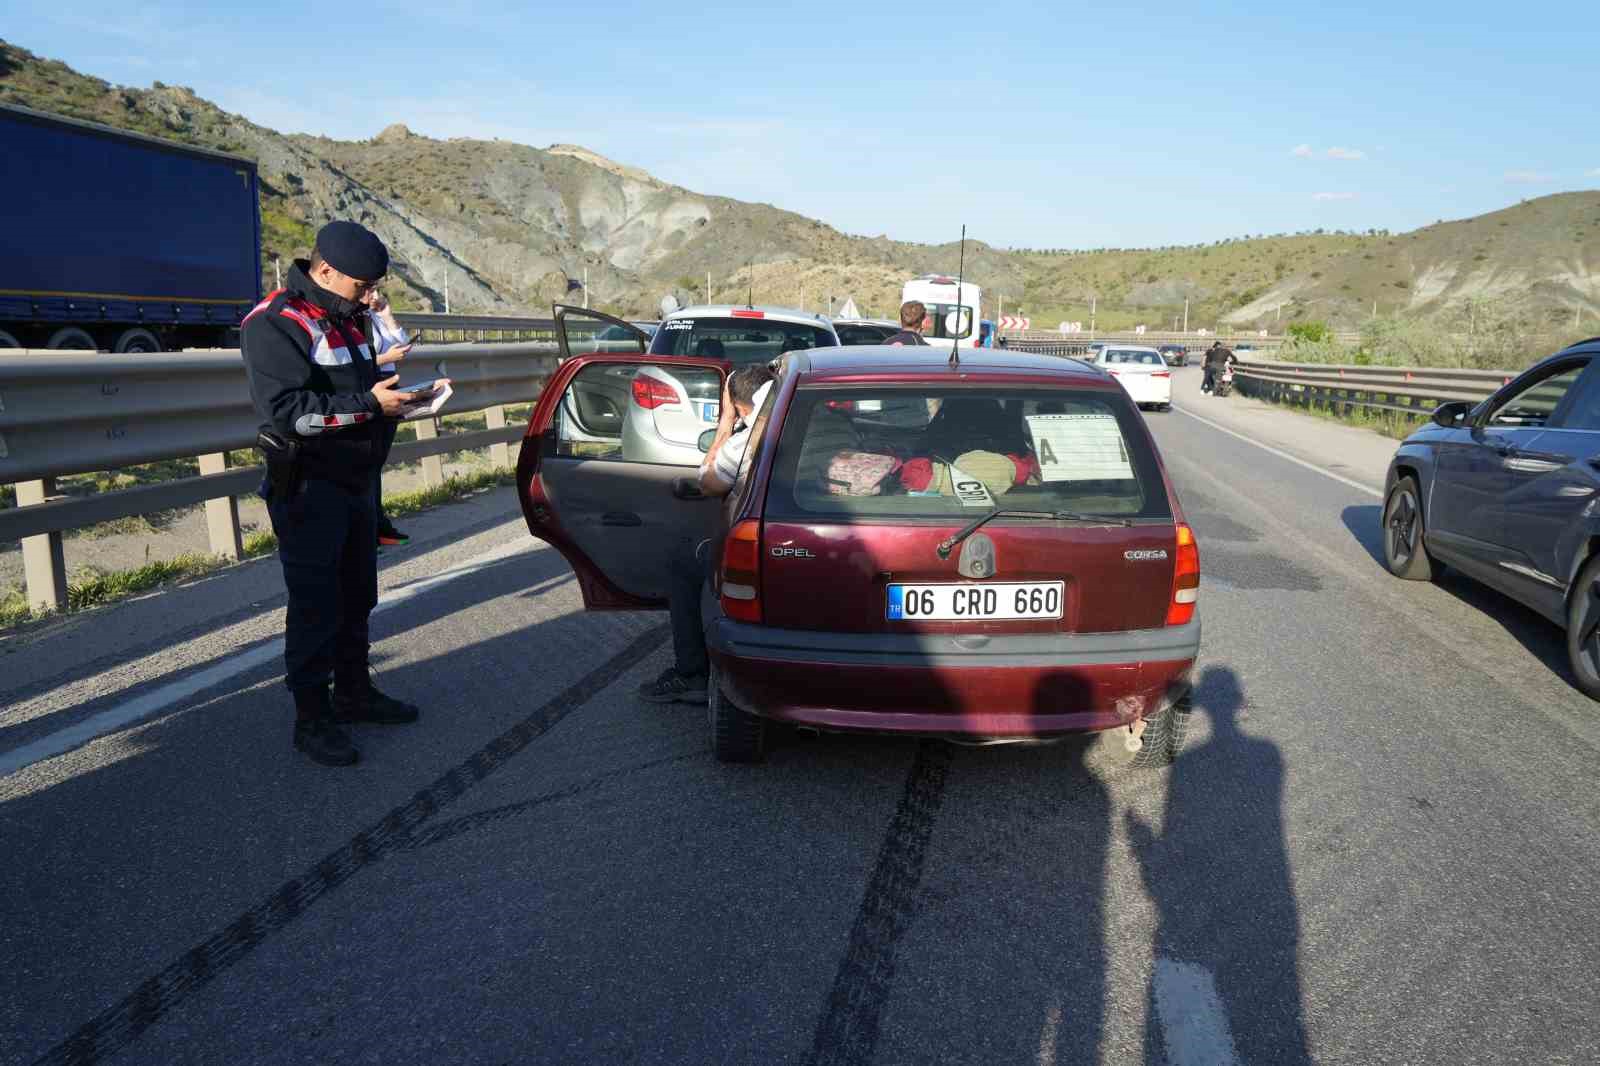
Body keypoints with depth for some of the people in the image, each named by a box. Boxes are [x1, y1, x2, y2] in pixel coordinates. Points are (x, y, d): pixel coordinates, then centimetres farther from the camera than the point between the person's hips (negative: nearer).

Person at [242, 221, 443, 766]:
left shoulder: (356, 319, 10)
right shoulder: (274, 325, -16)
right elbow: (285, 410, -25)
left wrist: (402, 389, 1)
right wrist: (368, 403, -27)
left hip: (357, 481, 8)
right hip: (308, 490, -8)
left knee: (356, 597, 17)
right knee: (316, 606, -2)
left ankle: (353, 692, 33)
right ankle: (312, 718, 9)